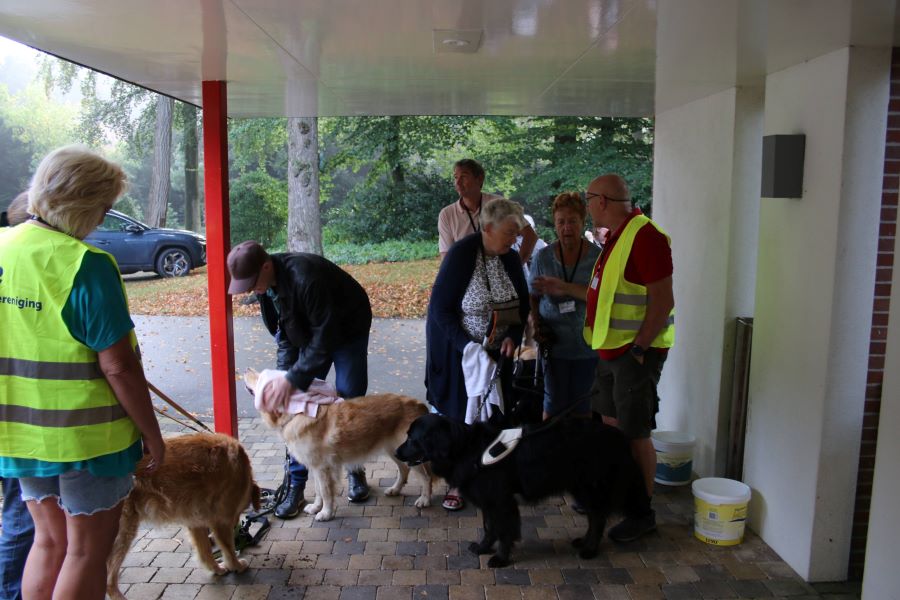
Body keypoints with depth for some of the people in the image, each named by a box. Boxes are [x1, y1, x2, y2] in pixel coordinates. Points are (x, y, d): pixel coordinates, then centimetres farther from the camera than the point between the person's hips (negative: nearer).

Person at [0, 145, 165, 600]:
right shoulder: (86, 265, -22)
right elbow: (119, 366, -22)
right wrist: (152, 434, -11)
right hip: (87, 435, -7)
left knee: (49, 541, 22)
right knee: (87, 552, 10)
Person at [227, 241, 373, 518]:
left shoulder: (306, 277, -38)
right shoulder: (266, 282, -14)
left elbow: (325, 336, -34)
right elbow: (282, 330, -3)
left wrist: (293, 378, -33)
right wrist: (285, 373, -14)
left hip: (347, 330, -6)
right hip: (307, 335, 6)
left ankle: (355, 470, 18)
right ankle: (296, 483, 7)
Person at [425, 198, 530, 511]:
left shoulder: (510, 258, -3)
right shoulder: (461, 254, -18)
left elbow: (522, 303, 8)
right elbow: (439, 308, -16)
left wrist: (512, 336, -10)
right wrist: (467, 345, -22)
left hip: (498, 350, 4)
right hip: (458, 350, -4)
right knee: (459, 416, 3)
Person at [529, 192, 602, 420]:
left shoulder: (597, 257, -5)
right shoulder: (543, 257, 1)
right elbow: (534, 297, 9)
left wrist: (564, 288, -24)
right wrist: (537, 326, -6)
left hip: (587, 345, 0)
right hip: (555, 344, 1)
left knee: (582, 405, 13)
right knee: (554, 404, 7)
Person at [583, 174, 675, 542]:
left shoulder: (644, 236, -19)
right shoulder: (616, 236, 13)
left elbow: (662, 300, -22)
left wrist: (638, 349, -22)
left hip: (636, 350, -10)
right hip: (612, 348, 10)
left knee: (635, 433, -1)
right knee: (611, 423, 18)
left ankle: (644, 513, 12)